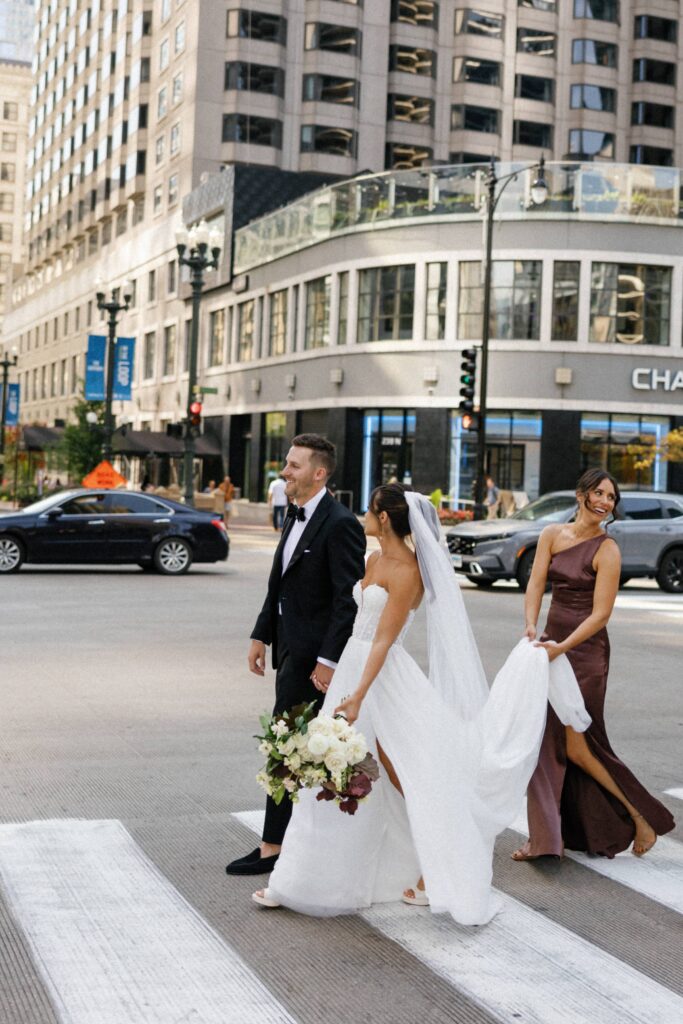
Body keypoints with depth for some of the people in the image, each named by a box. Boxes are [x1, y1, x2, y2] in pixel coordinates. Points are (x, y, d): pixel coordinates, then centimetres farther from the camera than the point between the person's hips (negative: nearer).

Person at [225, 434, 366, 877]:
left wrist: (329, 658, -22)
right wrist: (262, 635, 16)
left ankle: (274, 847, 2)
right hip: (290, 647, 9)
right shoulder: (296, 517, 12)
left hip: (314, 653, -9)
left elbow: (348, 598, -20)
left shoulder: (340, 524, -16)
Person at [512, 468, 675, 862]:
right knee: (545, 742, 6)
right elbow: (536, 583, -2)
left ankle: (641, 817, 15)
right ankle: (544, 838, 14)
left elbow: (601, 613, -14)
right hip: (552, 643, 6)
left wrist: (562, 648, -22)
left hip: (585, 650, -6)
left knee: (578, 745, -3)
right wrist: (532, 626, -19)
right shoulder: (553, 534, 4)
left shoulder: (607, 550, -11)